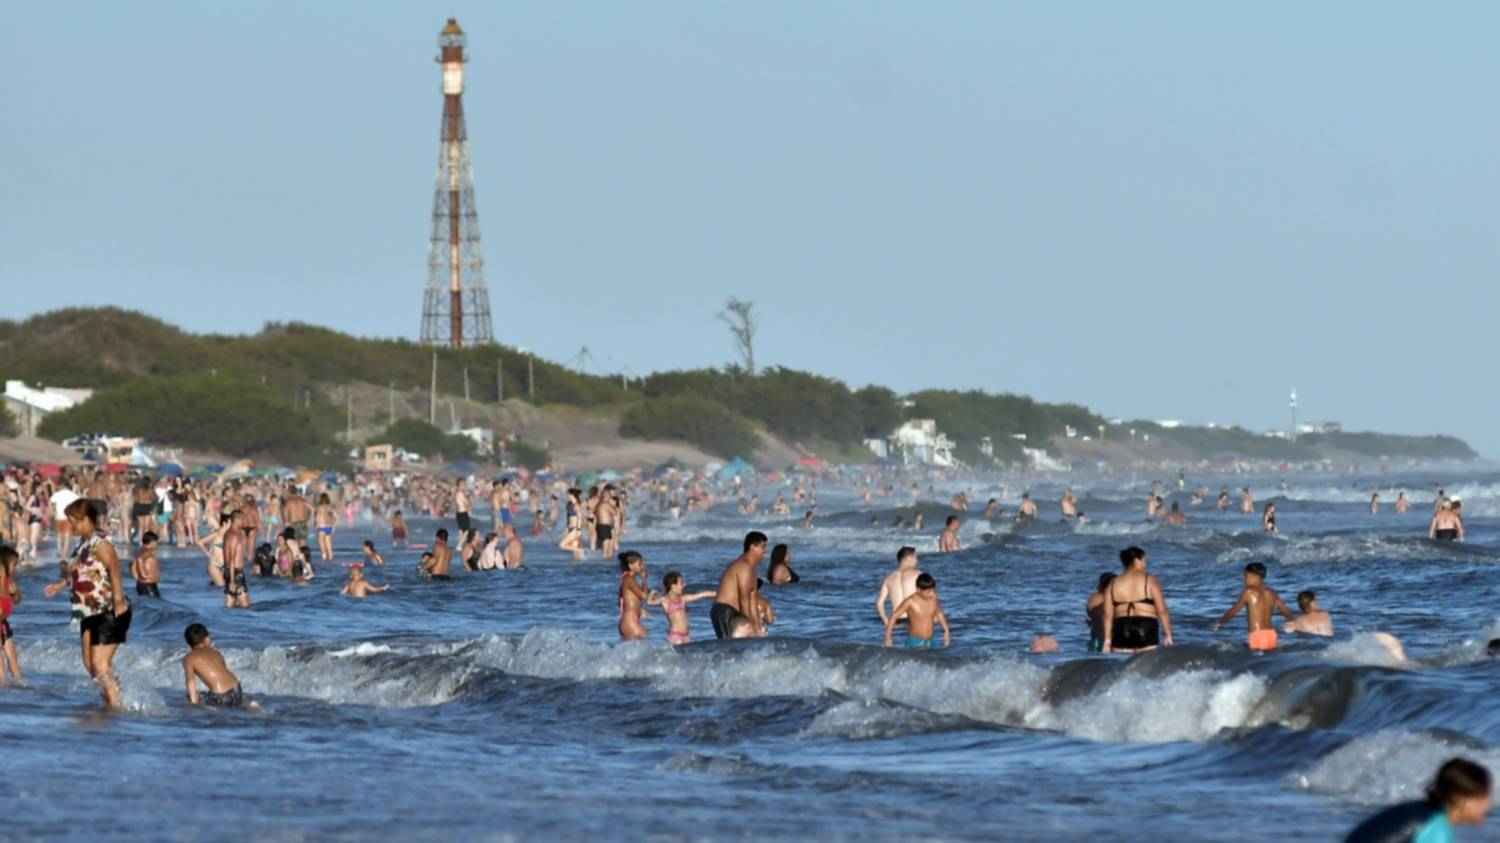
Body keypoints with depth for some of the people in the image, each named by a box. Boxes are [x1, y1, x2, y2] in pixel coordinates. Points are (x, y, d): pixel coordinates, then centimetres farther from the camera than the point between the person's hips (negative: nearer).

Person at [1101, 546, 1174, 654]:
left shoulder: (1114, 583, 9)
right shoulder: (1149, 580, -1)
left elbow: (1108, 614, 6)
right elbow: (1162, 611, -5)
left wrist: (1107, 640, 9)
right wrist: (1168, 635, 0)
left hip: (1122, 629, 3)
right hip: (1146, 629, -3)